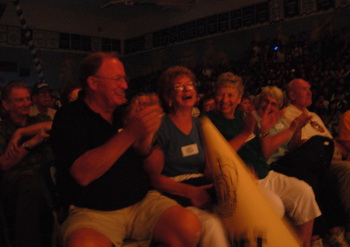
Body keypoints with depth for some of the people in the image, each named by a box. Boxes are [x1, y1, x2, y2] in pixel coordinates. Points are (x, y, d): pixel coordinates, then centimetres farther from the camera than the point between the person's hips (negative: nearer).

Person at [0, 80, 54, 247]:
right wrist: (31, 142, -10)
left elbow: (53, 125, -3)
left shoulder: (39, 121, 24)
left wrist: (20, 132, -7)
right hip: (15, 178, -3)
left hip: (47, 175, 3)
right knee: (32, 184, -38)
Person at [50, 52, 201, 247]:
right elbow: (82, 174, -20)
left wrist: (146, 140, -12)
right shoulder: (69, 117, -4)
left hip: (142, 201, 5)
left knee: (190, 227, -19)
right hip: (93, 211, -4)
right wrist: (129, 134, -27)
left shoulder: (125, 112, 10)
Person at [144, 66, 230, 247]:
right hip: (173, 193, -5)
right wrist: (189, 191, -20)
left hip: (201, 189, 5)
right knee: (211, 224, -32)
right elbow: (153, 175, -7)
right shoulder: (161, 128, -3)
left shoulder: (201, 126, 15)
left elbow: (208, 167, 13)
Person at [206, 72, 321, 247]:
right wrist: (245, 133, -13)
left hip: (267, 175, 7)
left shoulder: (243, 117, 16)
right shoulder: (210, 121, -3)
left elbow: (264, 153, 16)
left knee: (304, 191, -6)